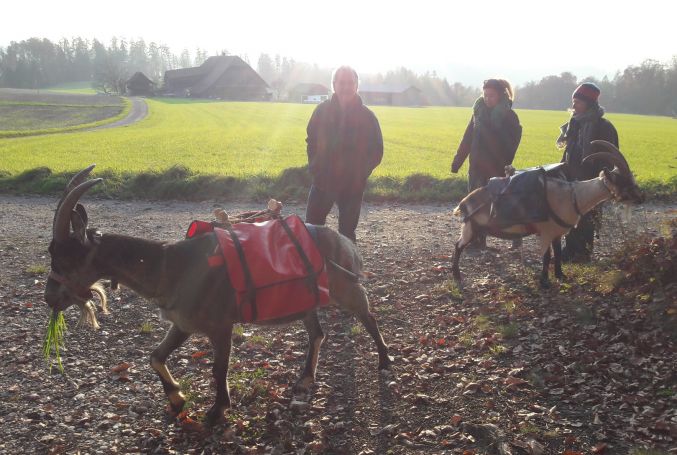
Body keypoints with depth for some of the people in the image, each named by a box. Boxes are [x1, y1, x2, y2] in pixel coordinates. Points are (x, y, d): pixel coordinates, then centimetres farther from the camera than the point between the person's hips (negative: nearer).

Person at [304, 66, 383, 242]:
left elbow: (376, 151, 1)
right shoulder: (322, 110, 0)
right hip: (322, 181, 2)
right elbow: (311, 140, 11)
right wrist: (314, 167, 2)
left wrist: (361, 174, -5)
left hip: (352, 186, -2)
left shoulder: (367, 116, -4)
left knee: (347, 232, 6)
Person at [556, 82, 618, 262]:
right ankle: (570, 250, 19)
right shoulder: (576, 123, 10)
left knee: (586, 220, 0)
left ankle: (583, 253, 8)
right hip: (572, 180, 7)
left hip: (590, 182, -7)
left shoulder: (603, 127, -11)